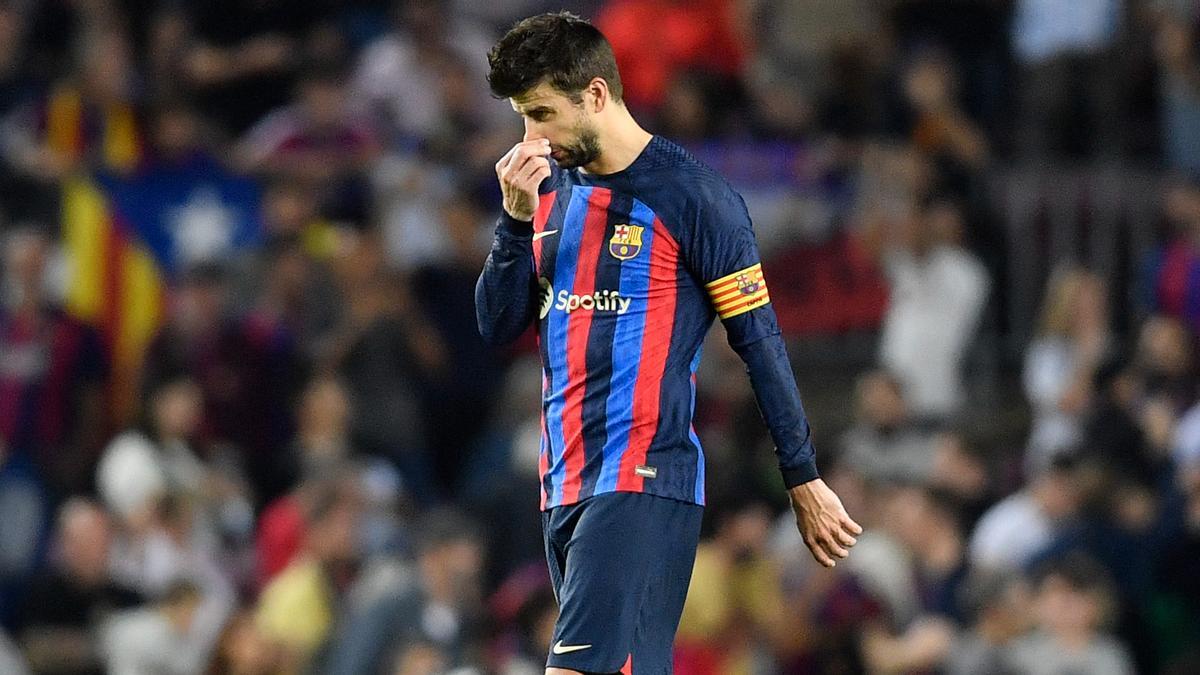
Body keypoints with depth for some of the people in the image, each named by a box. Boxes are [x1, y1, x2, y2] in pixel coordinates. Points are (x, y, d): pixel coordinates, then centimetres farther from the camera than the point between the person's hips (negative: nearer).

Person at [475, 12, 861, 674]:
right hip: (564, 487, 7)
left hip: (646, 482, -7)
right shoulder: (550, 192, 13)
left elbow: (760, 341, -5)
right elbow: (497, 326, 11)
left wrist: (803, 480, -4)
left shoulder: (690, 194, -7)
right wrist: (516, 218, -5)